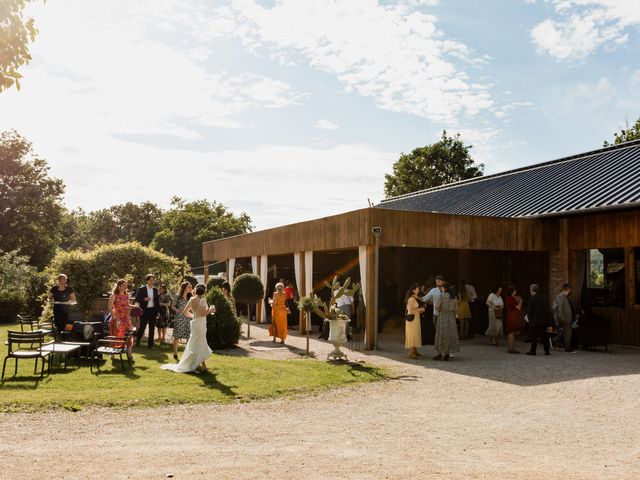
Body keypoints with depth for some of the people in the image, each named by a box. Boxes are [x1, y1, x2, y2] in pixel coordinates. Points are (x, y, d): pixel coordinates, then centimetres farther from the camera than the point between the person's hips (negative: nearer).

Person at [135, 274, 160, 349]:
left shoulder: (155, 290, 10)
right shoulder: (141, 289, 0)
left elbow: (157, 301, 12)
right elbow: (137, 299, -3)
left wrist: (157, 311, 7)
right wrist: (144, 299, -20)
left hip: (153, 310, 3)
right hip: (144, 310, -3)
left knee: (152, 328, 5)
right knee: (142, 327, -1)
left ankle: (150, 344, 11)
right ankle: (138, 341, 20)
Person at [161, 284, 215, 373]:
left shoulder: (192, 299, 4)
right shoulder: (202, 299, -16)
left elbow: (185, 312, 9)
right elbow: (203, 313, -22)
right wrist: (210, 310, -6)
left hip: (194, 323, 7)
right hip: (200, 324, -7)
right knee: (199, 345, 0)